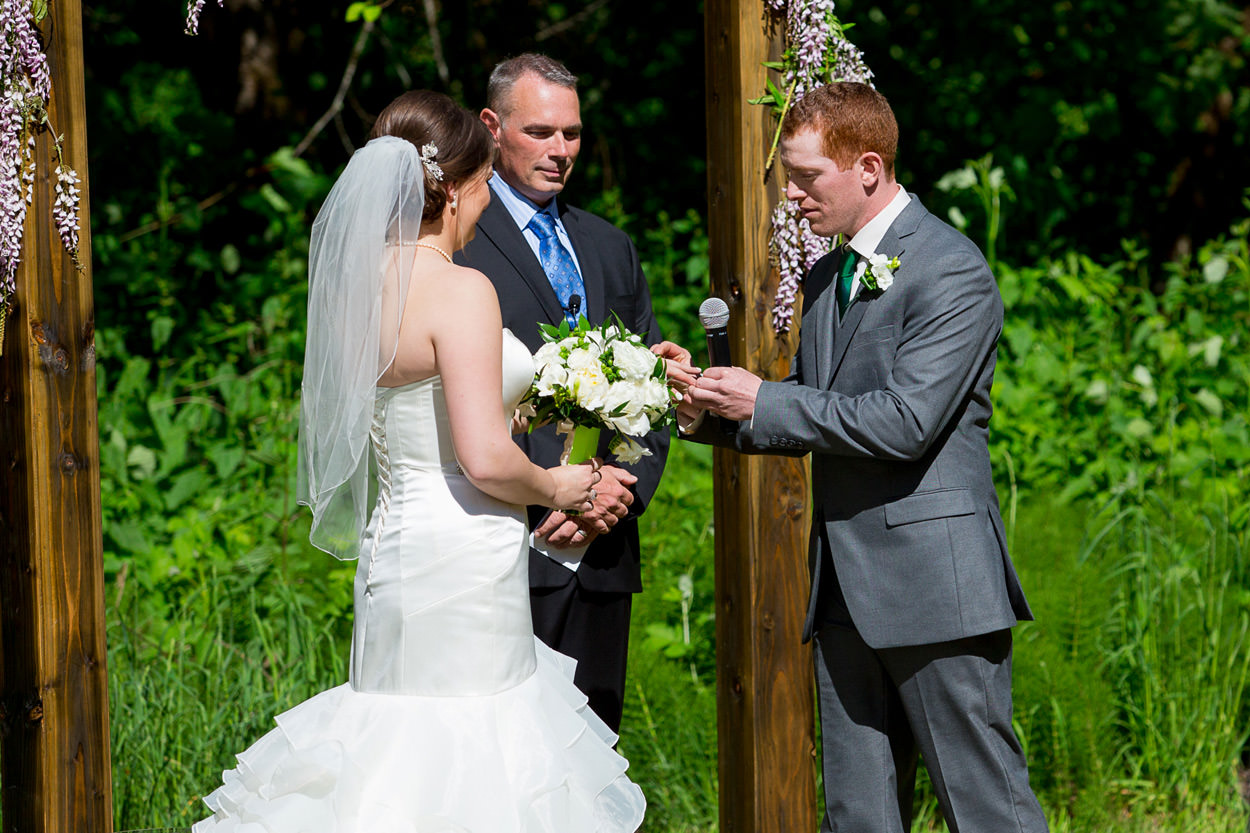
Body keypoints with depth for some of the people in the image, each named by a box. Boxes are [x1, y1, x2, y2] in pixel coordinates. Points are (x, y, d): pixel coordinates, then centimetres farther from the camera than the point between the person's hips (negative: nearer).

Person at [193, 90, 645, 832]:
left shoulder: (359, 282, 9)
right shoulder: (461, 291, -16)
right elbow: (485, 459, -21)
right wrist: (554, 487, -3)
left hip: (396, 543, 8)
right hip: (462, 566, -8)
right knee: (465, 743, -4)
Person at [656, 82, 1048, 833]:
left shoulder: (952, 271, -11)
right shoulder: (827, 278, 16)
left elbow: (904, 422, -20)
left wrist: (762, 402, -12)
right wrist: (709, 409, 3)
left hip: (932, 578, -8)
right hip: (848, 590, 8)